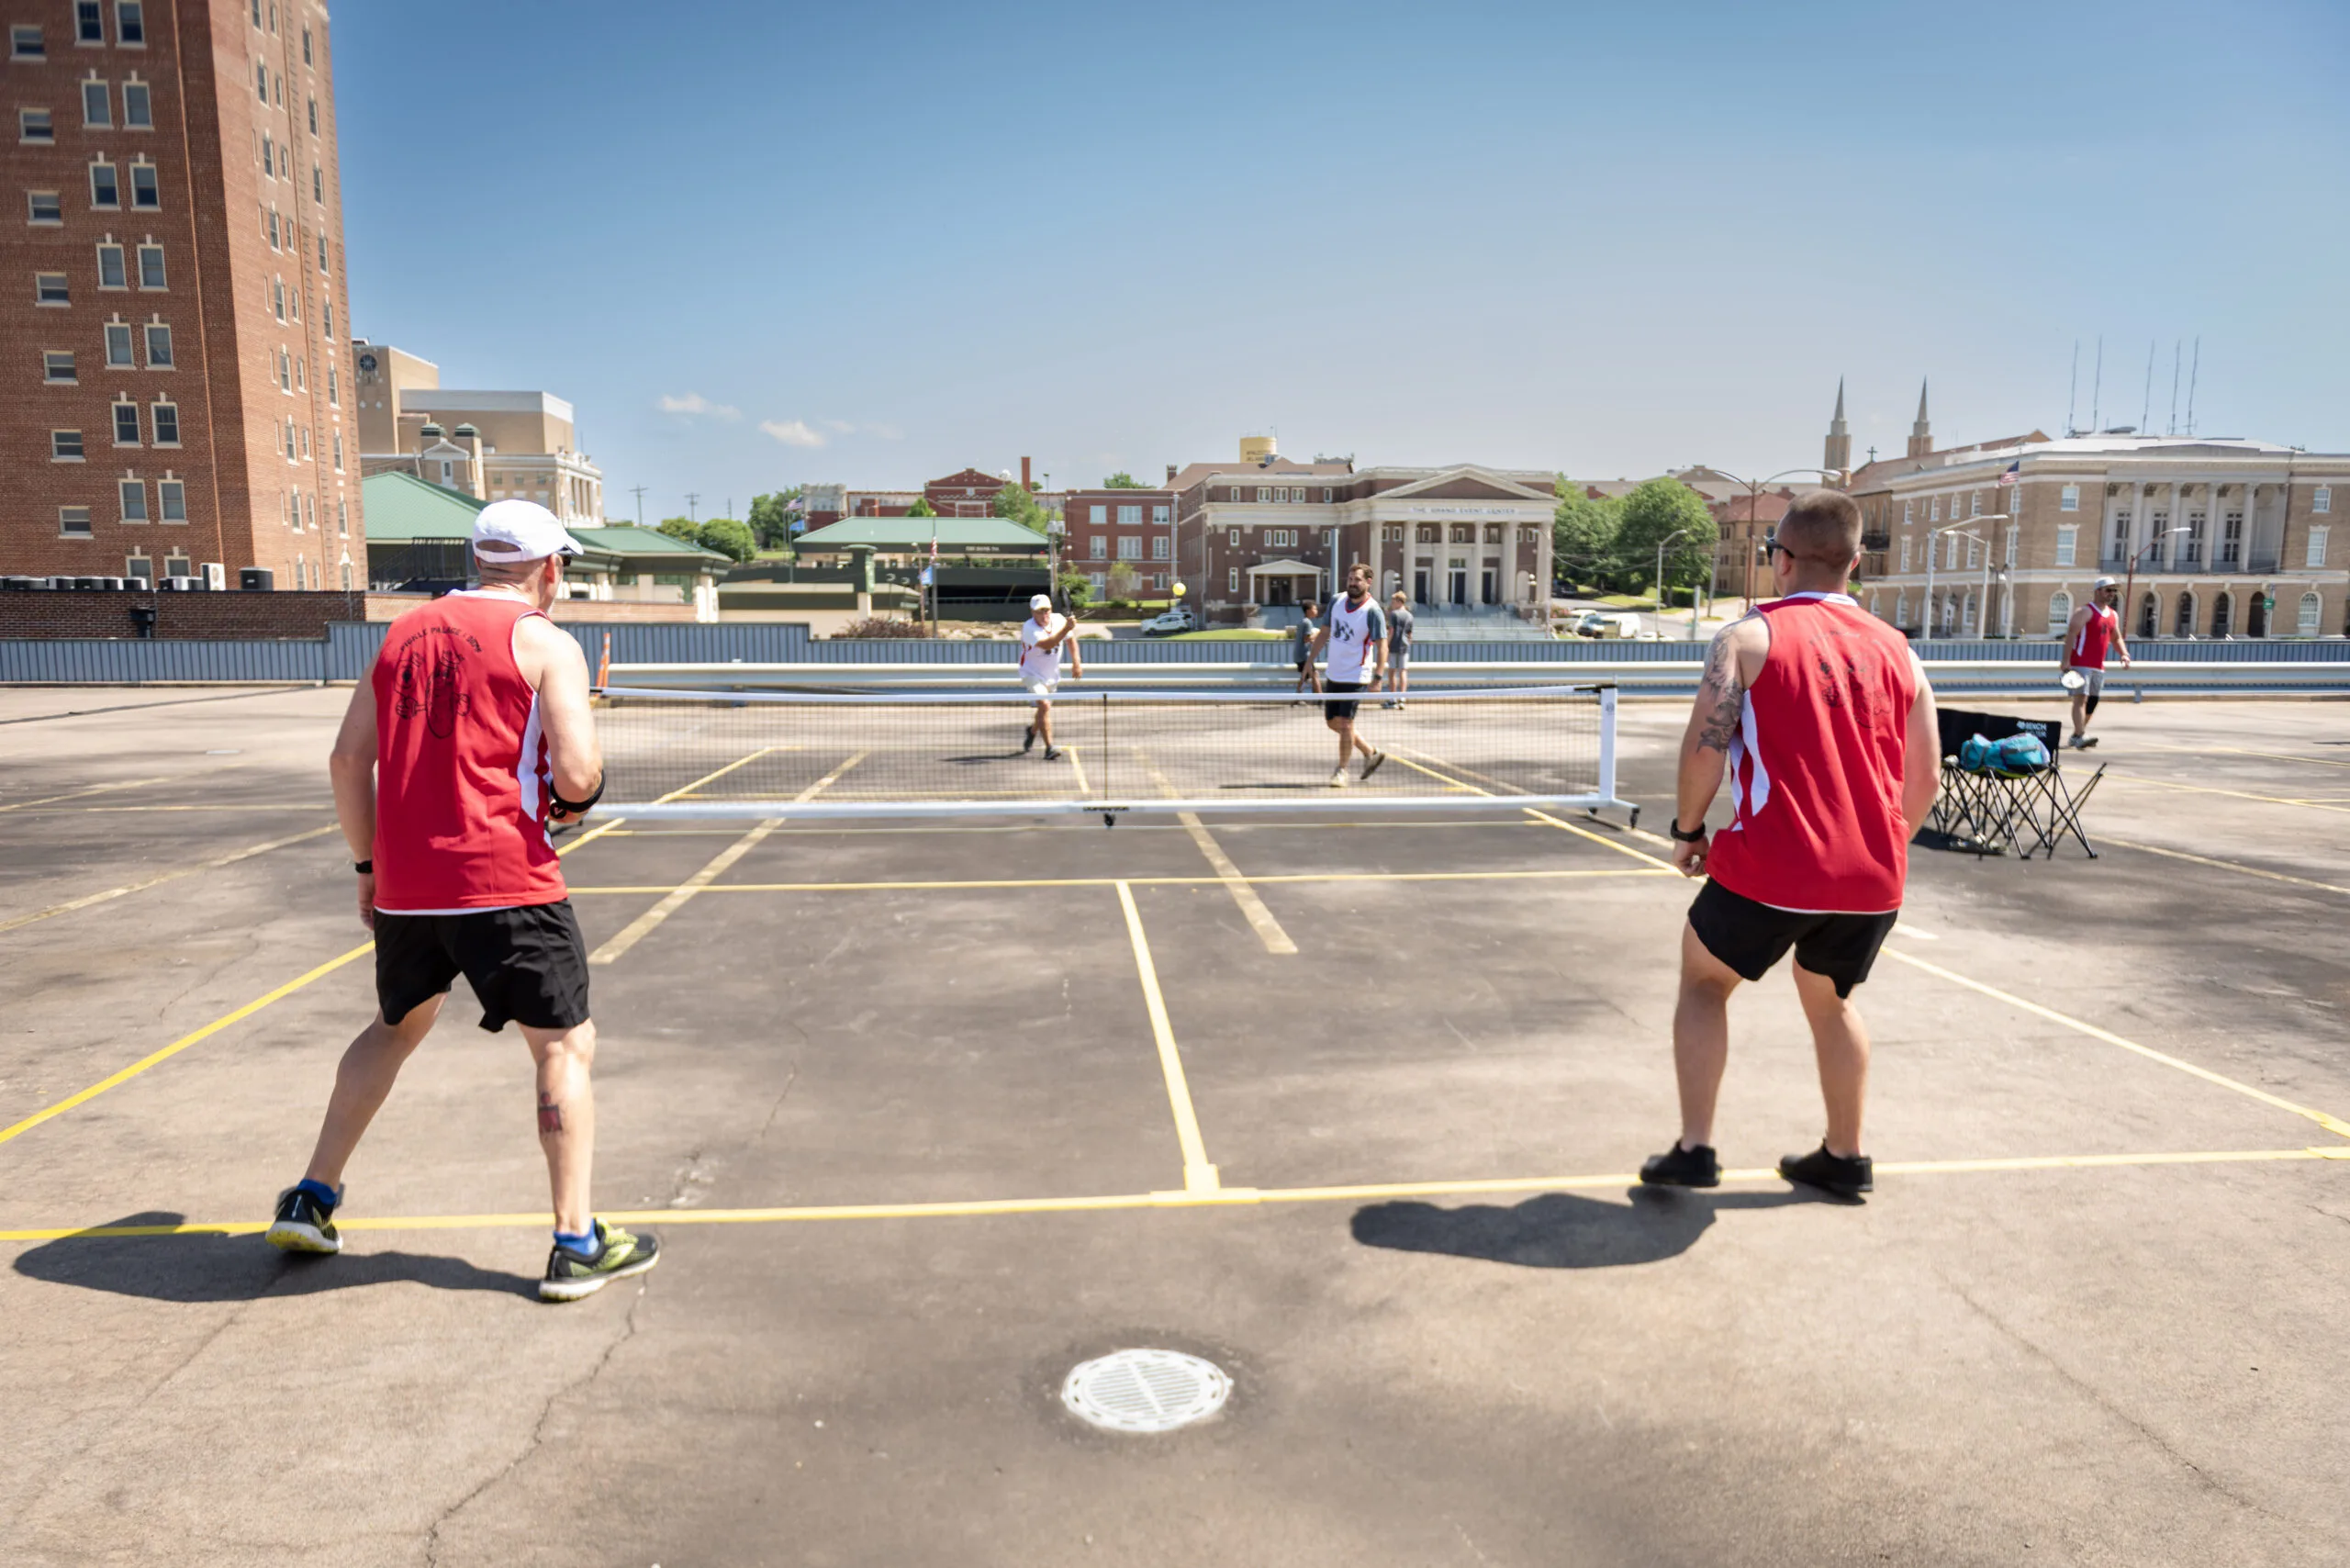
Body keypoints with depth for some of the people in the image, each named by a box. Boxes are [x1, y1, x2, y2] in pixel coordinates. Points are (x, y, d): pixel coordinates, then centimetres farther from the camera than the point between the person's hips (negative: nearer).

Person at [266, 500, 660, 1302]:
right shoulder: (546, 644, -5)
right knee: (565, 1047, 5)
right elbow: (577, 775, -16)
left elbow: (348, 759, 13)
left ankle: (310, 1198, 34)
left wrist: (369, 863, 20)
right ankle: (576, 1244, 5)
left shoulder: (404, 632, 12)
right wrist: (575, 795, 7)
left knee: (395, 1028, 28)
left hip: (403, 885, 6)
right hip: (504, 882, -6)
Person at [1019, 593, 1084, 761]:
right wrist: (1066, 628, -53)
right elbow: (1047, 644, -45)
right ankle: (1049, 748, -26)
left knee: (1044, 708, 20)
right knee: (1044, 705, -25)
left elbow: (1070, 639, 9)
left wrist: (1076, 662, 7)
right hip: (1032, 673, -6)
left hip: (1052, 674, 6)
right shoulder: (1029, 628, -27)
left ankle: (1033, 730, 53)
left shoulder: (1059, 619, -10)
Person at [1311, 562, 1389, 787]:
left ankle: (1342, 772, 4)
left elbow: (1382, 646, -19)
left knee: (1345, 723, -10)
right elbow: (1324, 632, 15)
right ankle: (1371, 754, 30)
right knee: (1333, 722, 14)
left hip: (1356, 677, -7)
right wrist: (1310, 658, 10)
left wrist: (1378, 677, -28)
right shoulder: (1336, 602, 4)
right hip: (1334, 675, 7)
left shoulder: (1373, 611, -15)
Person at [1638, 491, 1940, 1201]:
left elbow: (1705, 747, -13)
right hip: (1873, 878, 5)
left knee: (1704, 981, 18)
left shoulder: (1749, 635, -5)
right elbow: (1925, 778, 11)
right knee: (1830, 1000, 27)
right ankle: (1844, 1157, 35)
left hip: (1771, 869, -4)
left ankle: (1694, 1150, 14)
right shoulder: (1897, 650, 8)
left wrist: (1687, 830, 1)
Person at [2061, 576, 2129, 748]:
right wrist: (2066, 660, -23)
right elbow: (2071, 634, -15)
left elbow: (2116, 639, 26)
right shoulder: (2085, 611, -7)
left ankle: (2075, 736, 19)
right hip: (2081, 663, -8)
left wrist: (2124, 654, 7)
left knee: (2092, 701, 9)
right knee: (2081, 697, -16)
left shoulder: (2113, 615, 17)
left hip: (2098, 667, 8)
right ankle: (2080, 736, -24)